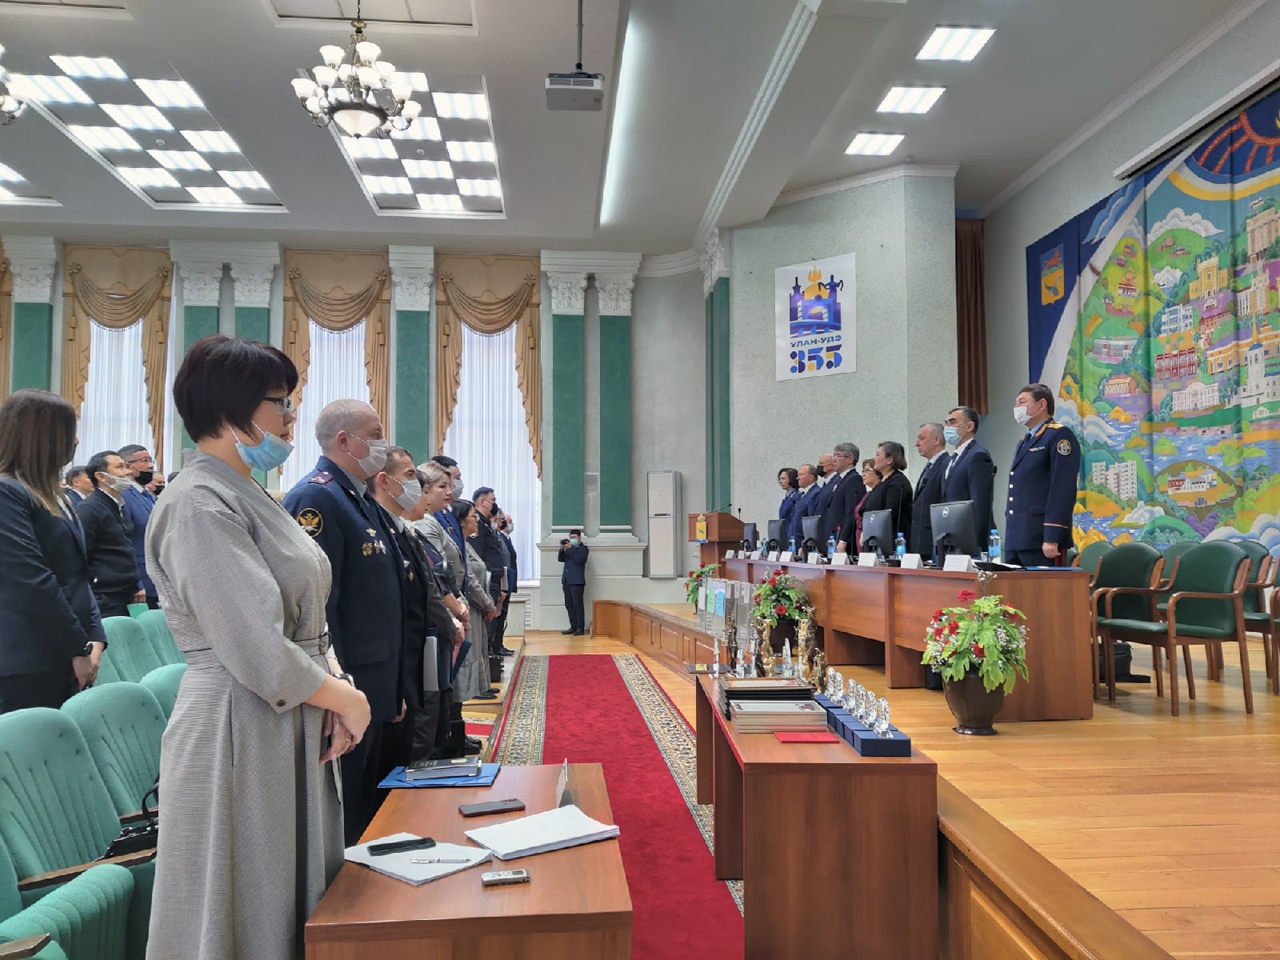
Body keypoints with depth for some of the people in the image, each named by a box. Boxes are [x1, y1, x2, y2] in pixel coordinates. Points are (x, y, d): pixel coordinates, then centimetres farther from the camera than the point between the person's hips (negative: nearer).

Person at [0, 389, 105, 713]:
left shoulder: (53, 496, 17)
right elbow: (34, 582, -17)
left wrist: (95, 639, 4)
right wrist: (79, 648, -14)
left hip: (65, 659, 8)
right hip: (30, 665, -8)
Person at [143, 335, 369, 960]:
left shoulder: (246, 496, 12)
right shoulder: (200, 505, -18)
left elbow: (303, 616, 12)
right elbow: (259, 652, -24)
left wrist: (335, 677, -4)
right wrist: (348, 699, -11)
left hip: (294, 727, 9)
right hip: (241, 732, -9)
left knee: (297, 905, 19)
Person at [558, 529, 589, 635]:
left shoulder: (583, 548, 0)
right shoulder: (569, 548, 20)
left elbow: (578, 559, -16)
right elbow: (561, 559, 12)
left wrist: (570, 548, -16)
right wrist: (562, 548, -3)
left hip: (577, 581, -7)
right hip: (567, 580, 7)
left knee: (577, 604, -8)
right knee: (569, 605, 6)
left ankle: (580, 628, -7)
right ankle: (573, 627, 11)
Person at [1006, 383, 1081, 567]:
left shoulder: (1060, 436, -5)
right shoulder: (1025, 441, 22)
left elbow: (1063, 490, -15)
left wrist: (1052, 538, -21)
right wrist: (1011, 539, 17)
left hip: (1041, 541, -8)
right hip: (1016, 540, 8)